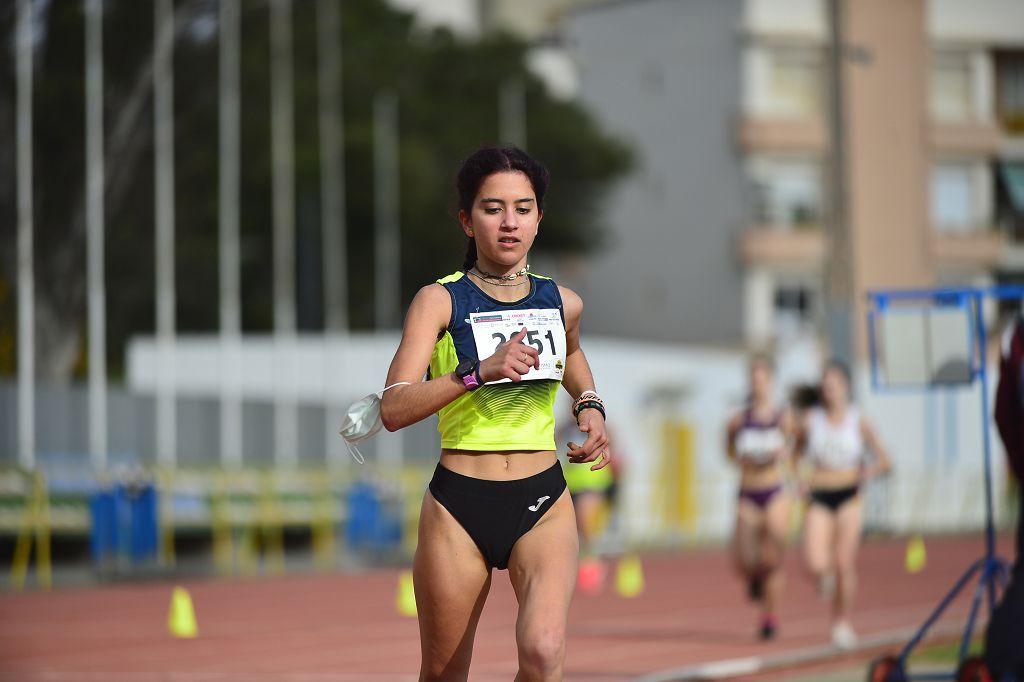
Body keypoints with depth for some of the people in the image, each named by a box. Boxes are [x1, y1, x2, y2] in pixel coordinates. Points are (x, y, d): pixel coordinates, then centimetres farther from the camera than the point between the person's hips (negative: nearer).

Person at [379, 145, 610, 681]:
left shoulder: (564, 304, 6)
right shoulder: (439, 300, -5)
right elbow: (394, 410, -19)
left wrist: (589, 405, 14)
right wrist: (479, 371, -30)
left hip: (543, 502, 2)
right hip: (458, 503, -1)